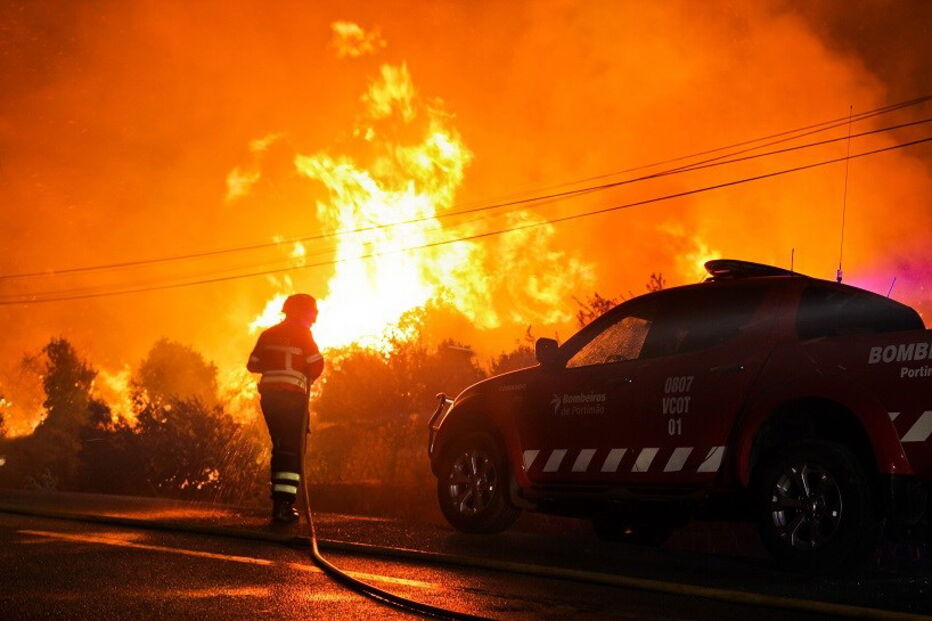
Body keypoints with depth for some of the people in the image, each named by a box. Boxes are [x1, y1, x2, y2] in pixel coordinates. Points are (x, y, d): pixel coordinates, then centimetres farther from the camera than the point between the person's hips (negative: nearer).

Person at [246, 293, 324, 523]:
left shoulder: (268, 334, 13)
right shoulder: (302, 334, -4)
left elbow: (253, 364, 13)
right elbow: (316, 364, -11)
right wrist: (308, 378, 10)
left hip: (268, 395, 6)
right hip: (293, 396, -6)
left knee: (280, 448, 16)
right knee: (293, 451, -5)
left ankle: (279, 502, 18)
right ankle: (284, 504, -15)